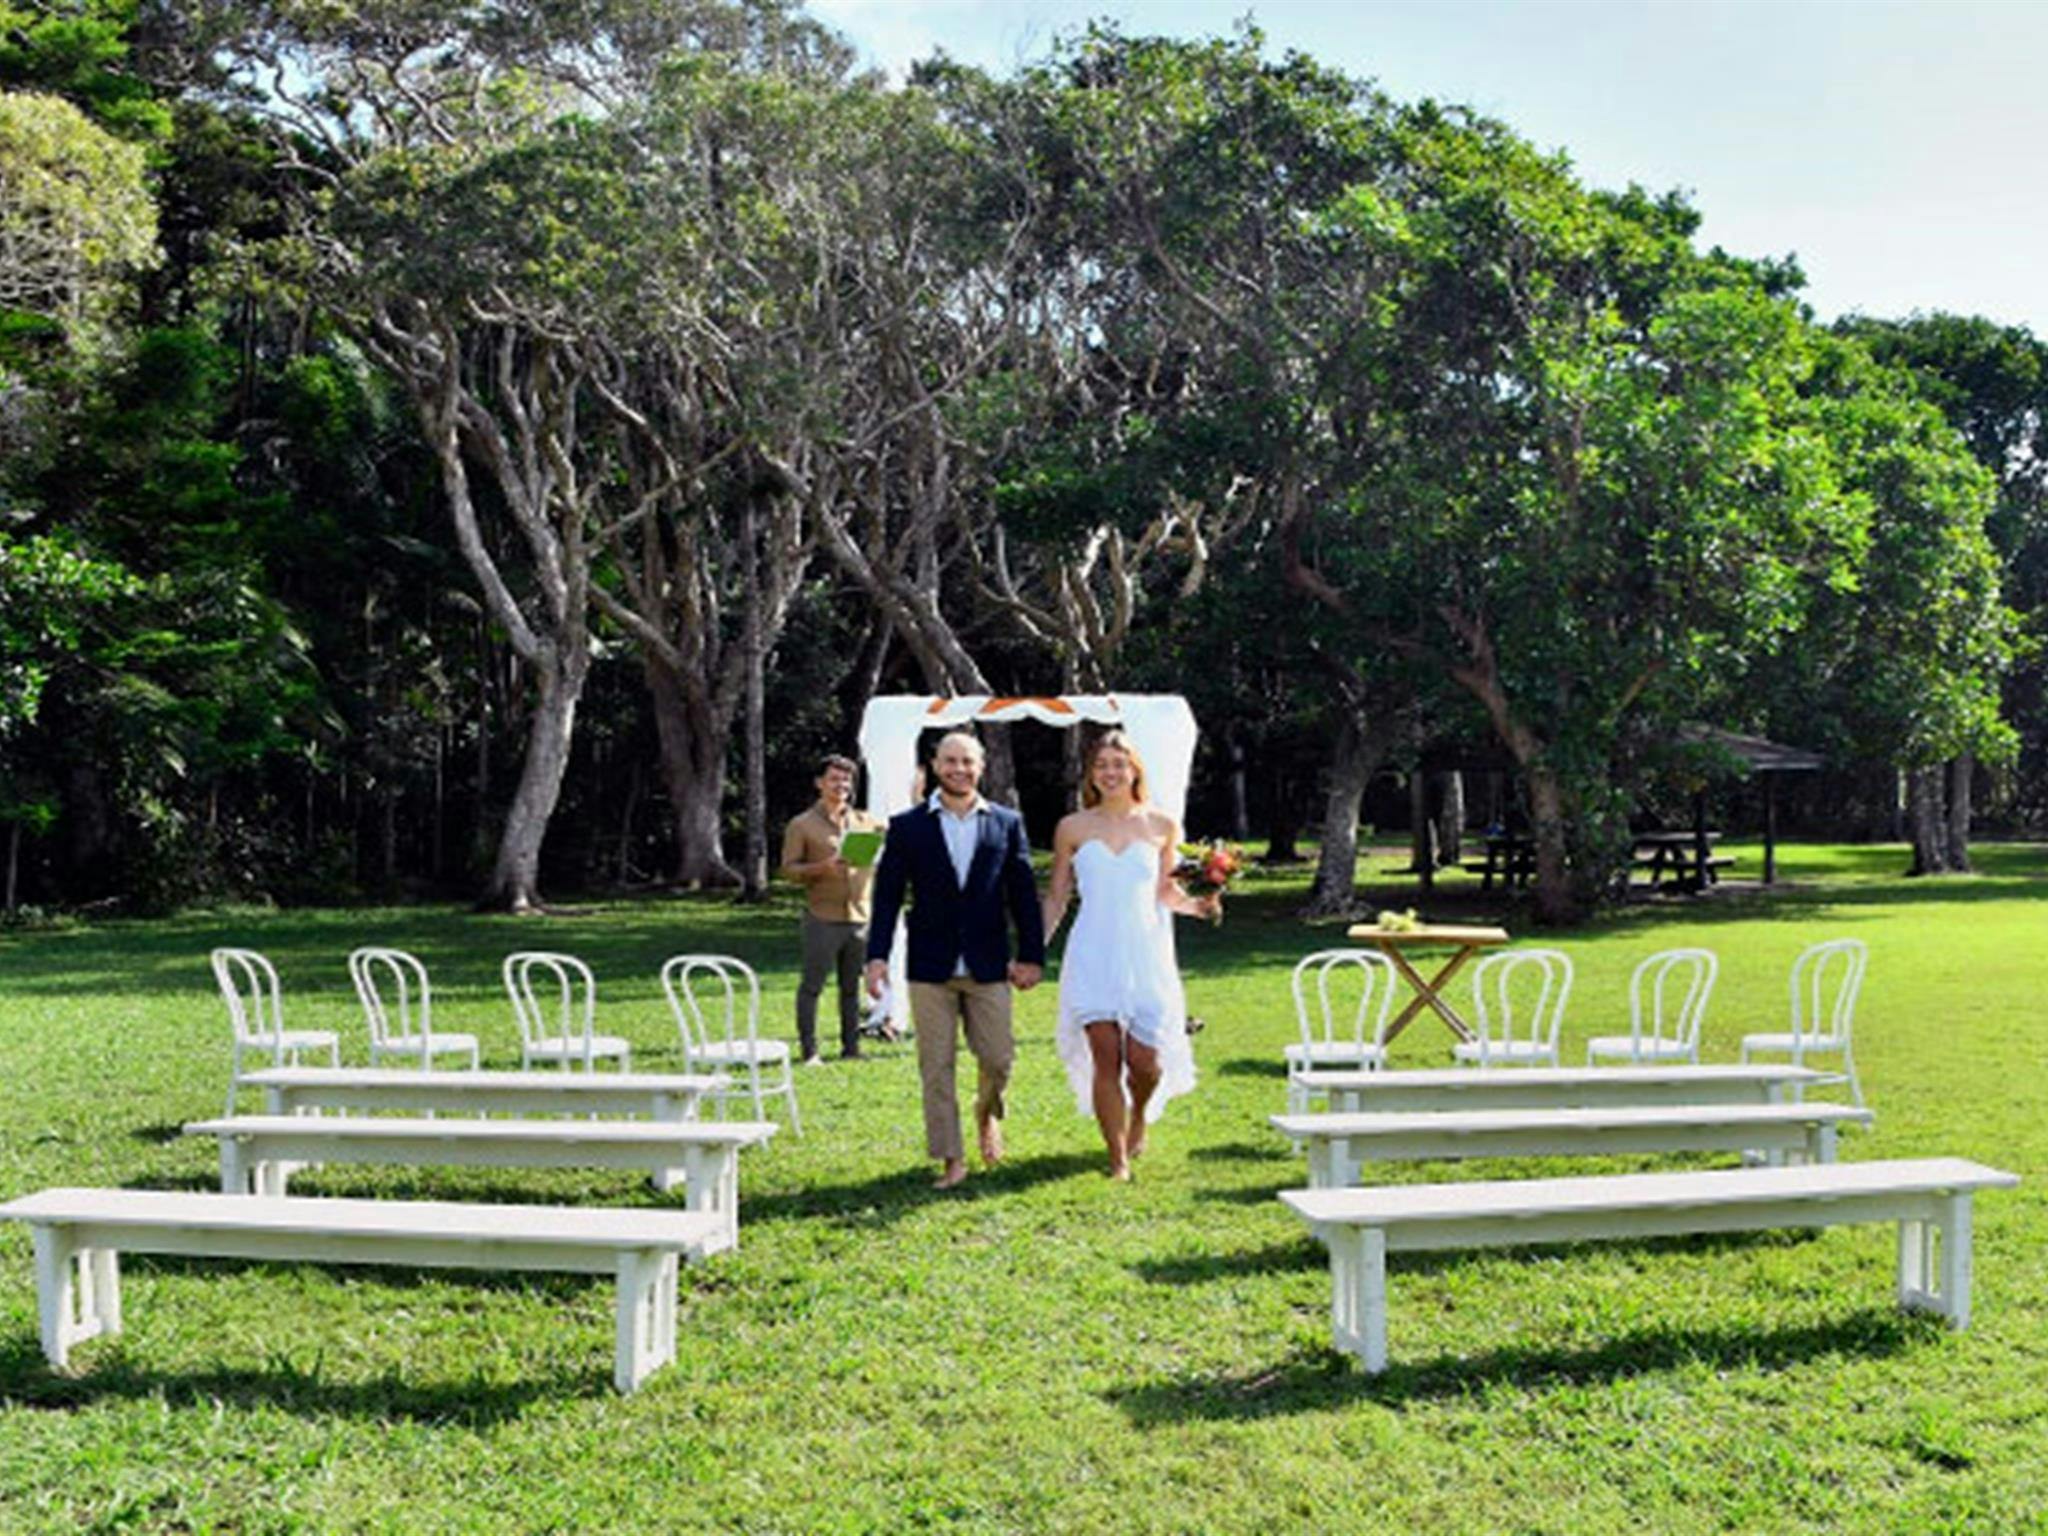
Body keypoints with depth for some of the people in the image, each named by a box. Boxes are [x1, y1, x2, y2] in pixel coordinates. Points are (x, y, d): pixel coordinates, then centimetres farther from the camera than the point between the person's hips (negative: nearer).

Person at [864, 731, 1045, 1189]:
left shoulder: (1007, 823, 6)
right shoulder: (907, 826, 3)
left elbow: (1024, 893, 7)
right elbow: (887, 895, 2)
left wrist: (1032, 955, 3)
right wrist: (877, 956, -6)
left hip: (988, 965, 1)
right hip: (930, 966, -1)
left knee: (998, 1058, 3)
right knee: (936, 1065, 2)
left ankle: (988, 1114, 36)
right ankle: (951, 1159, 12)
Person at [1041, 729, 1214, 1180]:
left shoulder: (1161, 826, 6)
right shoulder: (1073, 828, 5)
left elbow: (1166, 892, 15)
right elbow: (1056, 898, 9)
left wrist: (1196, 903, -6)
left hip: (1144, 953, 0)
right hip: (1093, 956, 0)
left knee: (1145, 1062, -4)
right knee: (1105, 1057, -6)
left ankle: (1139, 1115, 32)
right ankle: (1118, 1160, 8)